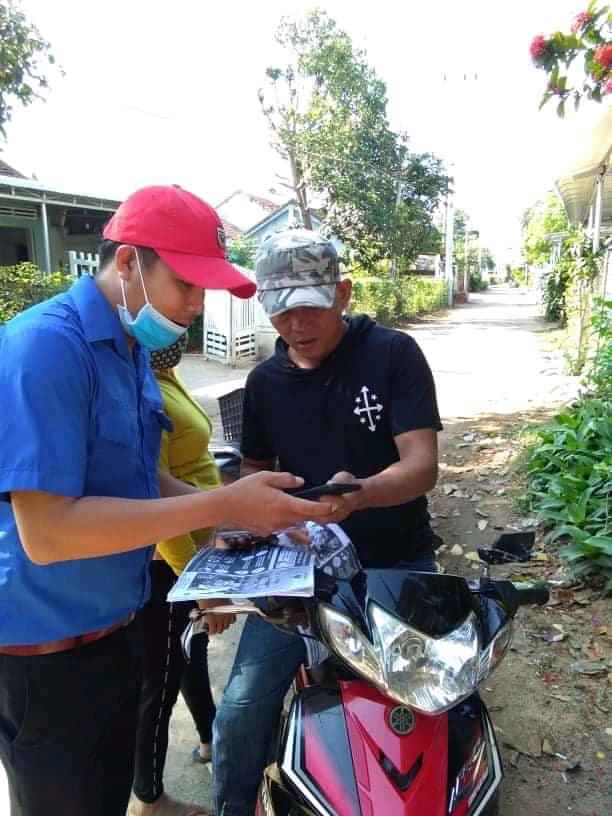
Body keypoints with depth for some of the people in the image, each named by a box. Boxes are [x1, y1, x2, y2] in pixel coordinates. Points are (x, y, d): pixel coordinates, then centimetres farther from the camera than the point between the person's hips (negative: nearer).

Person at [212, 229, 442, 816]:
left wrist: (359, 493, -35)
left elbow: (422, 466, -15)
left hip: (396, 564, -2)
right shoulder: (264, 381, 5)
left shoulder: (393, 354, -7)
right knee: (240, 713, -8)